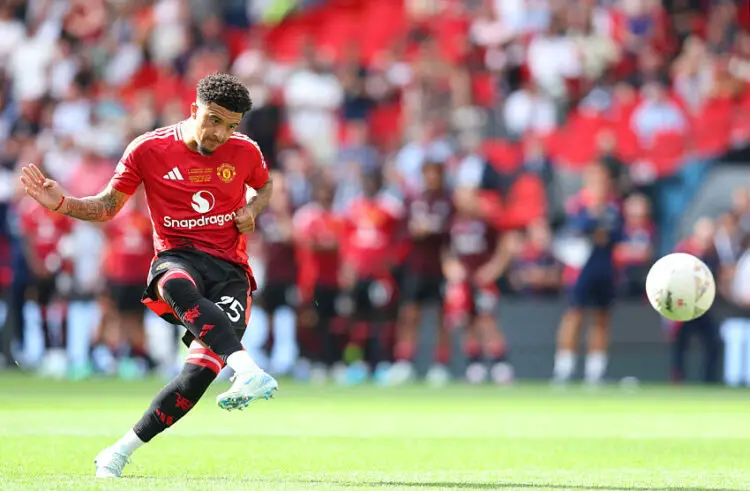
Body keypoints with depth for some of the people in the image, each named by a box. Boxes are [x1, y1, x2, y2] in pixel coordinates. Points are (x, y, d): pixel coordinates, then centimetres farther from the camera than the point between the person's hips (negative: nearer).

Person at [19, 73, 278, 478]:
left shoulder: (244, 151, 4)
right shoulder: (148, 150, -2)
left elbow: (265, 185, 27)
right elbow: (107, 206, 7)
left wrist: (252, 208, 3)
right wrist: (62, 204, -11)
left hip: (230, 269, 1)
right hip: (177, 258, -1)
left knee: (202, 369, -21)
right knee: (181, 289, -43)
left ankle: (121, 451, -8)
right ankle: (247, 371, -59)